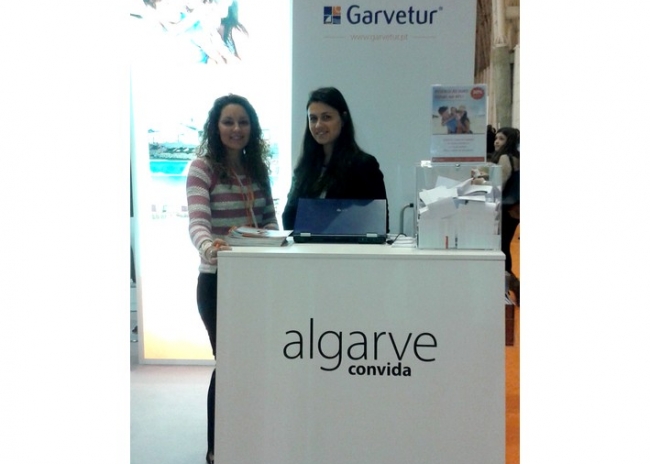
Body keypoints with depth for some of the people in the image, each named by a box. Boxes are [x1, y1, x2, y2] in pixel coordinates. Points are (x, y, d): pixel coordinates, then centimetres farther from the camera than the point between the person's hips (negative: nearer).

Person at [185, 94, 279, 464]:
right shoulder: (202, 167, -10)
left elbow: (271, 219, 14)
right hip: (218, 280, -6)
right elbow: (197, 222, -24)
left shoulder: (258, 168, 8)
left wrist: (265, 236, -9)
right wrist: (208, 246, -45)